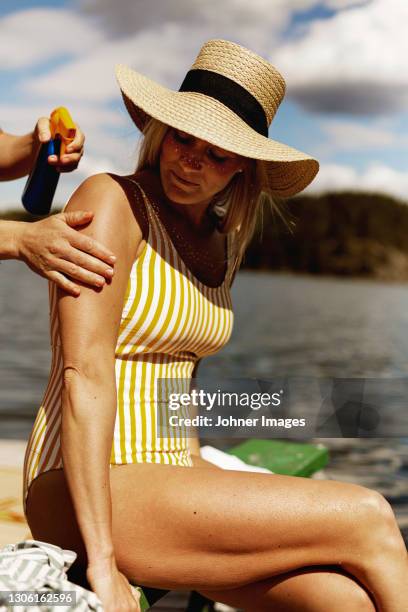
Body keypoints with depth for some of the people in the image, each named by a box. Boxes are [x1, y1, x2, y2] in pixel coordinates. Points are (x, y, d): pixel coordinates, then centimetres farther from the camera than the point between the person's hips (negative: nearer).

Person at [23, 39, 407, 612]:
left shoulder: (223, 243, 11)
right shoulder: (111, 200, -11)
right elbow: (84, 375, -20)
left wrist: (205, 480, 11)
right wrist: (103, 561, -23)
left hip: (166, 472, 7)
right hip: (86, 498, -7)